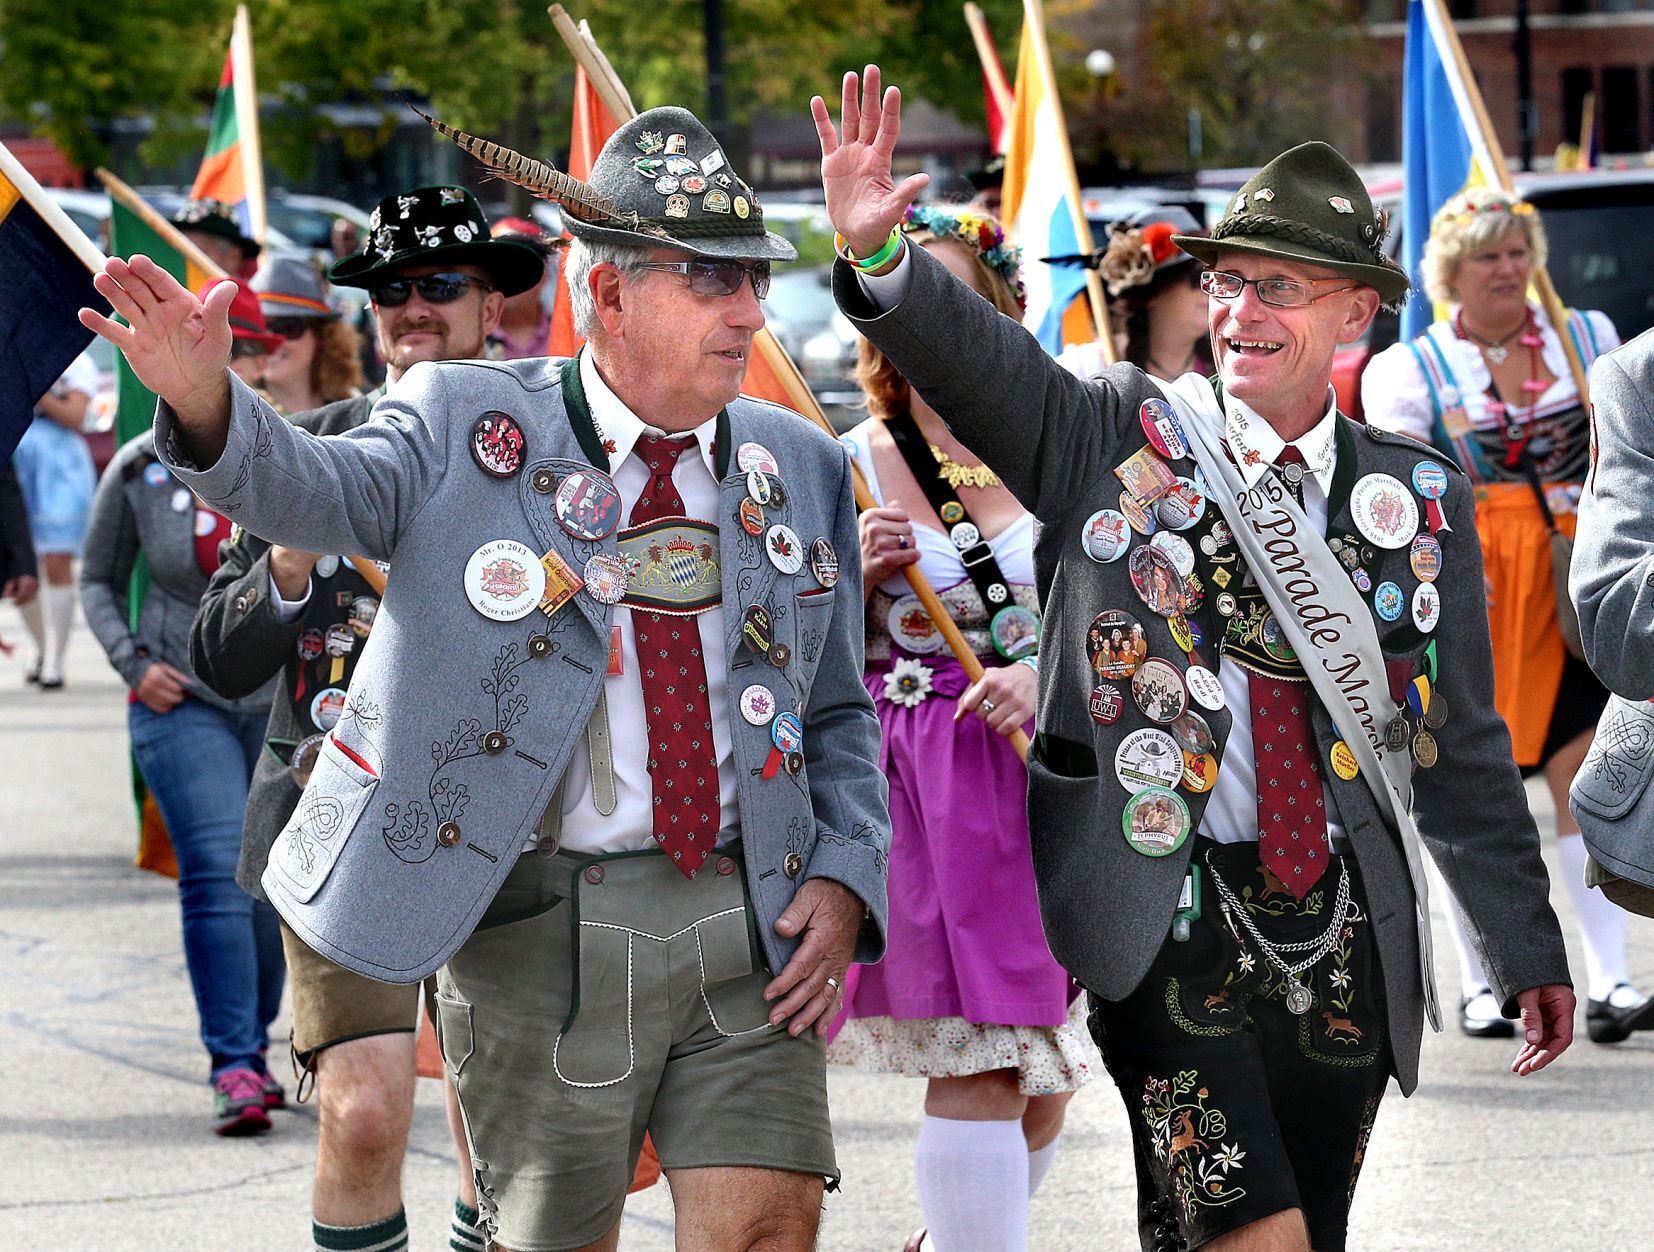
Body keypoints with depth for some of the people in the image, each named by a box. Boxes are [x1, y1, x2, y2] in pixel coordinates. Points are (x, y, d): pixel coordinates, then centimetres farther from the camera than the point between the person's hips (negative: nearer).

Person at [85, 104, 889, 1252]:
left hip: (751, 926, 2)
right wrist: (201, 395, -38)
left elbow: (839, 715, 18)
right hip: (535, 929, -2)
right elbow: (322, 493, -17)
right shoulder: (464, 426, 2)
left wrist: (845, 879, 2)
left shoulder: (803, 468, 12)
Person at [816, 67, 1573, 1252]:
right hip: (1163, 918, -3)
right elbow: (979, 357, -15)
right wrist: (873, 257, -35)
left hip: (1345, 932, 4)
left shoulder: (1418, 496, 9)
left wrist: (1525, 943, 15)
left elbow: (1463, 742, 14)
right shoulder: (1115, 436, 3)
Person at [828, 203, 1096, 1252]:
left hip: (1056, 776, 3)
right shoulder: (848, 469, 1)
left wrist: (1052, 673, -11)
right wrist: (858, 577, -13)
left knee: (1046, 1081, 11)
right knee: (982, 1071, -14)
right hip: (924, 789, -3)